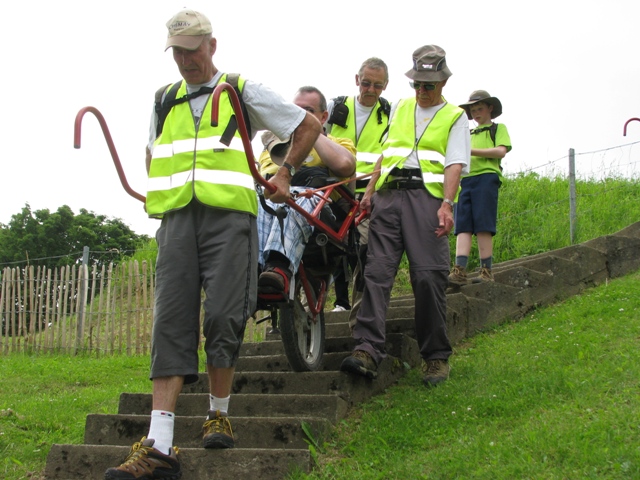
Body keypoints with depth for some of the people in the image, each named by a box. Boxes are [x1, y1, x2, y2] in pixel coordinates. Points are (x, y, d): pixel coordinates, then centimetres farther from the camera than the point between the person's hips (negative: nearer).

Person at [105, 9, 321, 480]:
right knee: (171, 321, -6)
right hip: (176, 219, 3)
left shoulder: (243, 92, 7)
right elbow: (153, 153, 35)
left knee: (223, 318, -8)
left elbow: (309, 125, 14)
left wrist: (285, 173, 15)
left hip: (229, 216, -3)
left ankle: (219, 415, 14)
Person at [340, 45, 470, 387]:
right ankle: (367, 349, -16)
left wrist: (446, 204, -17)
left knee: (428, 276, -9)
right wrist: (370, 191, 17)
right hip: (388, 194, 4)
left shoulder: (455, 117, 11)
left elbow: (455, 164, -2)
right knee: (377, 271, -9)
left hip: (426, 197, -4)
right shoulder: (400, 108, 24)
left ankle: (436, 356, 2)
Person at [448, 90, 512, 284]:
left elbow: (501, 151, -3)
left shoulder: (498, 128, 14)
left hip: (486, 177, -5)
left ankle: (486, 271, -9)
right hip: (465, 179, 5)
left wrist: (471, 151, -10)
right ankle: (459, 269, -18)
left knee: (483, 226, -11)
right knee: (463, 226, -8)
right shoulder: (469, 134, 31)